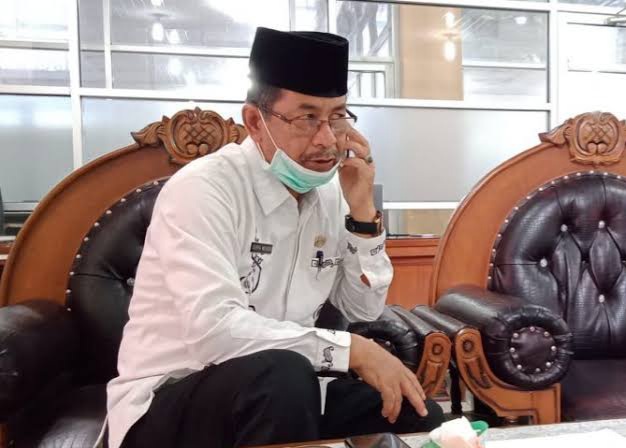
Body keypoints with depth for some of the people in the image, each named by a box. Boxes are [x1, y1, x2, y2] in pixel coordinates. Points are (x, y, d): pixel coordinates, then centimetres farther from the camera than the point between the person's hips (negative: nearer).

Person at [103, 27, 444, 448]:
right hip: (167, 403, -5)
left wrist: (362, 210, -11)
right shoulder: (203, 189, -21)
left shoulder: (329, 191, 0)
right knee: (282, 374, -35)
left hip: (282, 393, 6)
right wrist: (353, 350, -27)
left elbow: (365, 309, 2)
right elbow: (214, 330, -33)